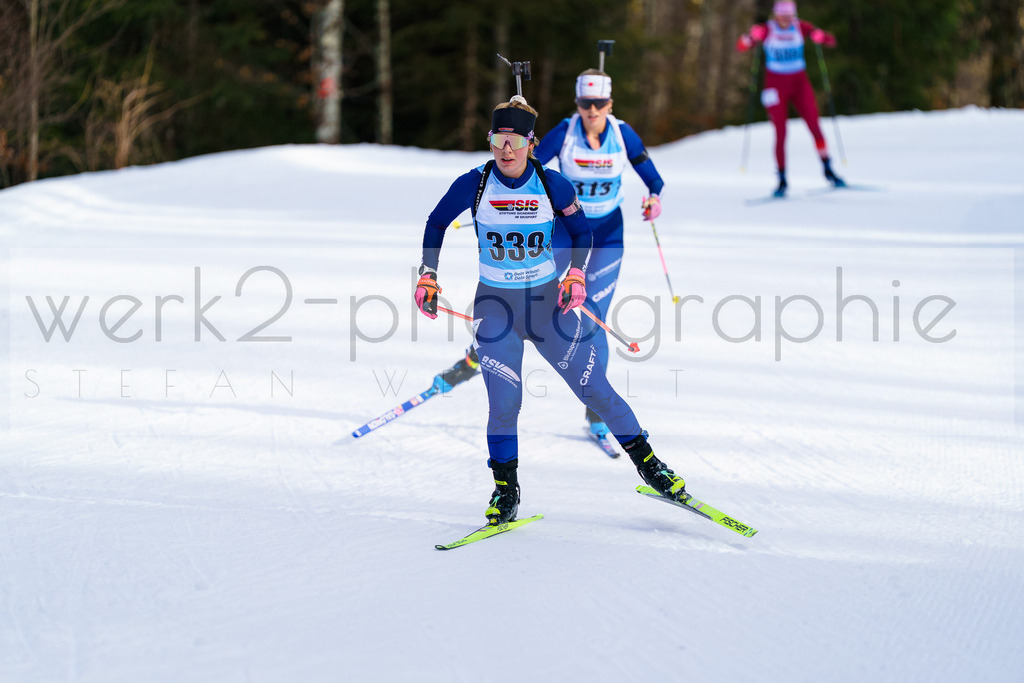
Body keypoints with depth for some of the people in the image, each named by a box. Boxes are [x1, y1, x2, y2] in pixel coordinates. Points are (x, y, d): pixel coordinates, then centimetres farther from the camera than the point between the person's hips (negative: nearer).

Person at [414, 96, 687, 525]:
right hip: (495, 307, -1)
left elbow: (581, 231, 8)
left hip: (548, 301, 1)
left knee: (594, 388, -2)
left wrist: (576, 273, -8)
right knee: (504, 402, -13)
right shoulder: (473, 184, -9)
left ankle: (646, 461, 14)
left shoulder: (552, 185, -8)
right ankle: (505, 488, 7)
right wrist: (428, 275, 2)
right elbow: (436, 223, 8)